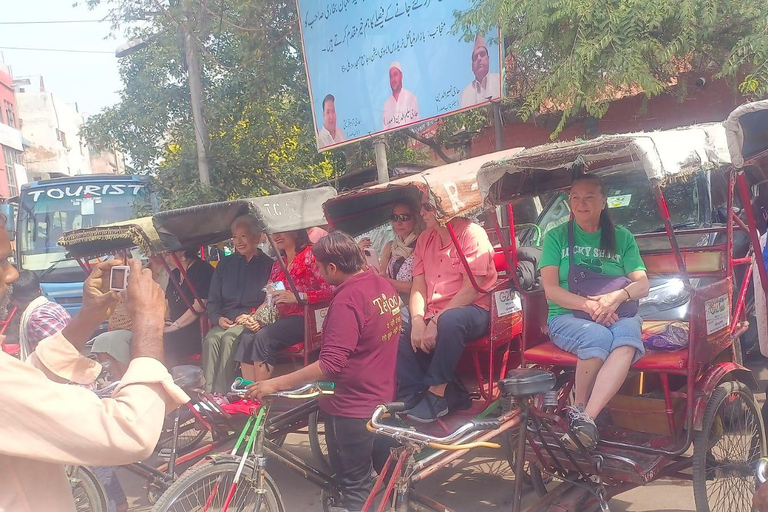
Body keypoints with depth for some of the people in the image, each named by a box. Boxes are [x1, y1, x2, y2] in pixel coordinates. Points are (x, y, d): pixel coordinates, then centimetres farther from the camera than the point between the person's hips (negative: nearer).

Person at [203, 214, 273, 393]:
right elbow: (213, 300, 16)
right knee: (211, 339, -28)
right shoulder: (224, 265, 18)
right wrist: (218, 318, -4)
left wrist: (252, 316, -14)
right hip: (225, 322, 4)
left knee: (229, 338, -33)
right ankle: (208, 391, -30)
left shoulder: (268, 265, 5)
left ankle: (221, 393, -32)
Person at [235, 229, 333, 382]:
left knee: (264, 336, -26)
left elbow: (330, 291, -15)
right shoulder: (278, 264, 21)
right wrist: (255, 317, -2)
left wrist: (297, 297, -23)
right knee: (247, 337, -16)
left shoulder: (310, 255, -3)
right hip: (283, 318, 7)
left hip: (306, 318, -7)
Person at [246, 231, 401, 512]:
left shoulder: (346, 300, -26)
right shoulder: (383, 285, 1)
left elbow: (330, 365, -31)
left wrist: (275, 384, -26)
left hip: (352, 407, -9)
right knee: (379, 469, 25)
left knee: (354, 486, 8)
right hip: (382, 399, 9)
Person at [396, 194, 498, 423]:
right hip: (434, 316, 7)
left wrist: (436, 321, -22)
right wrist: (418, 322, -12)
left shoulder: (472, 234, -10)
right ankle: (414, 402, -7)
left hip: (473, 311, -7)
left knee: (450, 321, -39)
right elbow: (418, 287, 6)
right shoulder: (425, 239, 12)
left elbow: (471, 290, -17)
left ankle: (436, 393, -25)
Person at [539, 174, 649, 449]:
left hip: (617, 315, 2)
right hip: (567, 317, -2)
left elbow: (642, 284, 5)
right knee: (597, 336, -36)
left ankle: (585, 417, -42)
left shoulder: (622, 237, 14)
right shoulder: (556, 237, 8)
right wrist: (589, 305, -19)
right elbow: (551, 289, -3)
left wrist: (617, 297, -18)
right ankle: (580, 405, -16)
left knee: (628, 335, -34)